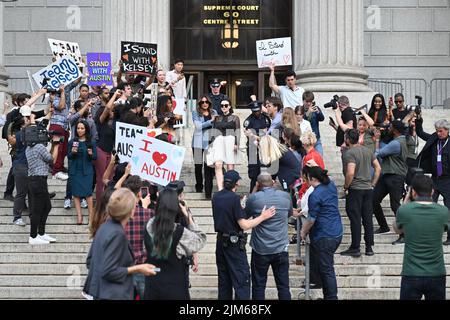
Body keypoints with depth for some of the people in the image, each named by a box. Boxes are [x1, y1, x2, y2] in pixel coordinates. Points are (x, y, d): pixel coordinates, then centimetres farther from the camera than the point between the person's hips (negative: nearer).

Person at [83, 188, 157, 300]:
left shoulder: (105, 227, 6)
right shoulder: (117, 234, -20)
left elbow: (89, 261, 14)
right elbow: (109, 272, -21)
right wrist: (137, 269, -13)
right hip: (113, 295, -9)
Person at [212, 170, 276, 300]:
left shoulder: (216, 197, 3)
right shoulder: (234, 198, -17)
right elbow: (244, 225, -19)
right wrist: (263, 217, -10)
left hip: (221, 241, 7)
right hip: (234, 243, -7)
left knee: (224, 279, 13)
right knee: (242, 279, -5)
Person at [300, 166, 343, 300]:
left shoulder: (315, 196, -19)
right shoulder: (331, 185, 4)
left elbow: (311, 219, -13)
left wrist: (303, 232, 1)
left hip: (324, 237, -9)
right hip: (337, 233, 9)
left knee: (326, 270, 0)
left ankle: (331, 296, 5)